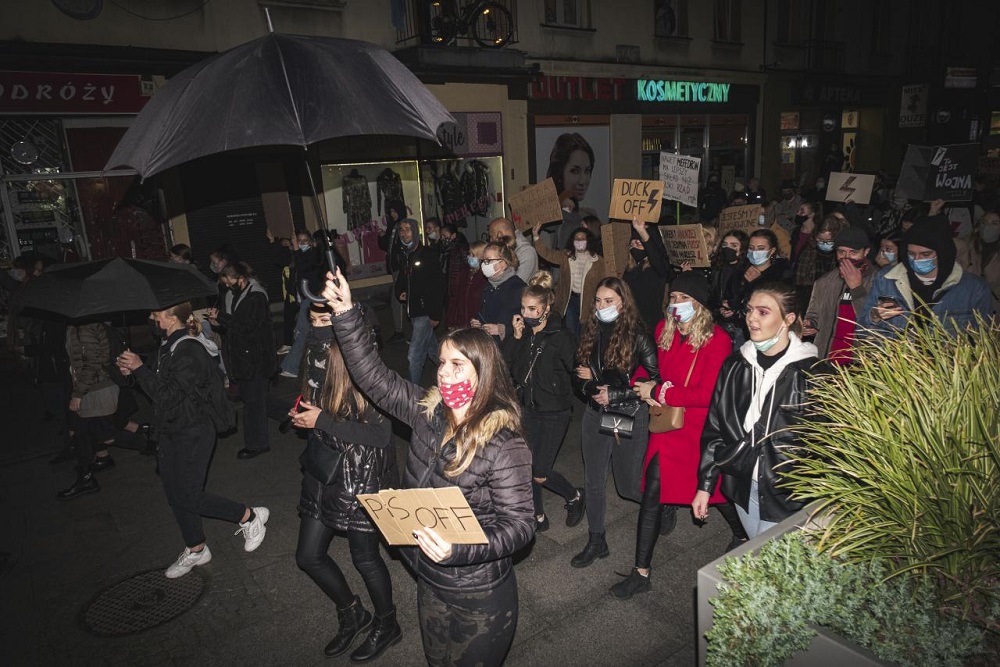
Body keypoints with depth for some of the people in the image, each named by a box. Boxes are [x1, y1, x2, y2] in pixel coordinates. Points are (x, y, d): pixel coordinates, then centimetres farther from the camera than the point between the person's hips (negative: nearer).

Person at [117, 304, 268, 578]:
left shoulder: (189, 352, -23)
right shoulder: (170, 346, 6)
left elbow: (168, 396, -25)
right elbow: (161, 385, 13)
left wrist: (139, 368, -21)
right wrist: (133, 370, -1)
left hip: (193, 434, -10)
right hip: (172, 432, 10)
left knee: (189, 496, -2)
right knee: (175, 494, 16)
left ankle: (251, 516, 15)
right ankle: (196, 550, 33)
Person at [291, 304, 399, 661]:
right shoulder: (319, 362, -1)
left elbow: (380, 434, -25)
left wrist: (323, 421, -23)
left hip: (361, 479, -7)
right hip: (323, 474, 7)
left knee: (365, 557, 11)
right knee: (308, 556, 16)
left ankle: (387, 625, 38)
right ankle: (352, 614, 41)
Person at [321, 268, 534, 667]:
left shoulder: (503, 446, -25)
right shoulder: (429, 412, -7)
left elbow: (519, 523, -24)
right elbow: (373, 377, -2)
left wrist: (458, 550, -37)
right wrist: (345, 314, -8)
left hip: (479, 599, -6)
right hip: (430, 584, 7)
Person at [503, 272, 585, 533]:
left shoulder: (561, 337, -16)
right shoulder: (523, 333, -1)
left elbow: (572, 374, -13)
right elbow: (506, 366, -8)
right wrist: (516, 337, -15)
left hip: (554, 413, -5)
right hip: (528, 408, 5)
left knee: (540, 474, -2)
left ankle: (575, 497, 28)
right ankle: (538, 517, 32)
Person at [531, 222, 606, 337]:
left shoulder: (598, 261, -5)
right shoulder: (566, 256, 3)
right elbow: (547, 253, -3)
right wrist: (536, 237, -15)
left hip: (587, 302, -2)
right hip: (570, 299, 2)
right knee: (570, 333, 14)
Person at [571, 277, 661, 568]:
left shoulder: (637, 335, -12)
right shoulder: (590, 333, 3)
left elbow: (655, 379, -14)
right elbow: (578, 379, 6)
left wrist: (614, 394, -16)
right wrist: (594, 388, -16)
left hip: (629, 417, -5)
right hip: (595, 416, 5)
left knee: (629, 484, 6)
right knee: (593, 481, 11)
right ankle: (596, 541, 27)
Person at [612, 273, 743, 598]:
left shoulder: (717, 339, -18)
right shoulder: (664, 330, -1)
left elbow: (707, 394, -23)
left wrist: (659, 392, -21)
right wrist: (649, 390, -7)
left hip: (702, 429, -4)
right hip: (668, 425, 4)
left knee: (715, 489, 18)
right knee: (652, 493, 4)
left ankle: (743, 534, 53)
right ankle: (641, 573, 21)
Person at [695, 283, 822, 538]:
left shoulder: (810, 371, -13)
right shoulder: (735, 365, 1)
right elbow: (714, 427, 5)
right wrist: (705, 485, 5)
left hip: (787, 491, -4)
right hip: (743, 486, 4)